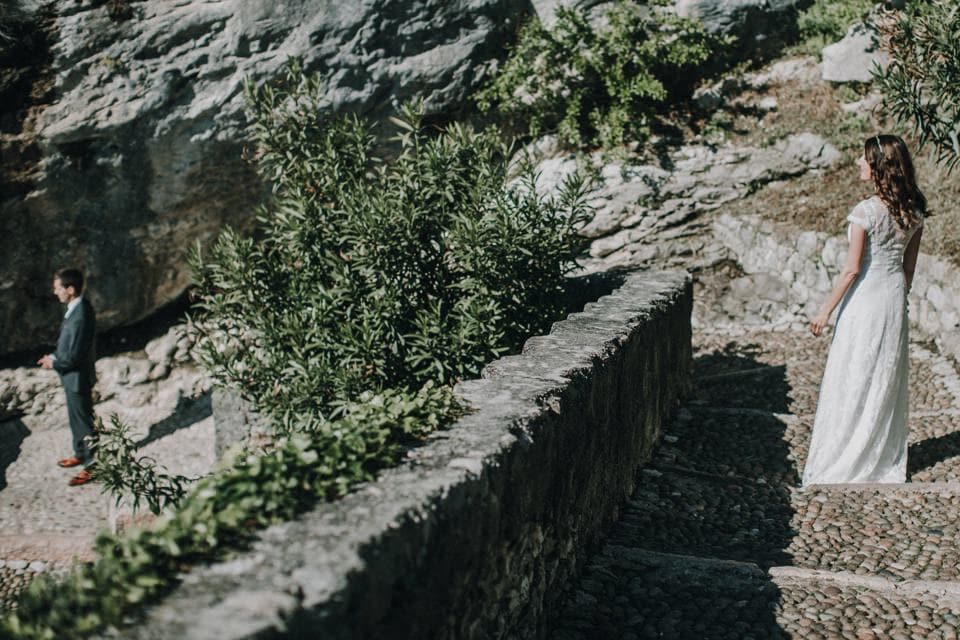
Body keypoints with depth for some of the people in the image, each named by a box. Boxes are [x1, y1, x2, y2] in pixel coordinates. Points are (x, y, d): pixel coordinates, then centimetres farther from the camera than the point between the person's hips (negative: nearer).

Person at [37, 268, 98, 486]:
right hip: (72, 376, 9)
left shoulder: (80, 317, -31)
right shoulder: (77, 306, 0)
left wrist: (54, 362, -11)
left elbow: (74, 356, -26)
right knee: (76, 418, 24)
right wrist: (54, 356, 3)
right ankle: (80, 454, 41)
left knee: (84, 421, 5)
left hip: (77, 377, -9)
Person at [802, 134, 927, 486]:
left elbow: (852, 269, -18)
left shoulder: (865, 211, -19)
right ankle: (887, 460, 26)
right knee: (888, 379, 16)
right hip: (894, 298, 7)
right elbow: (909, 266, 9)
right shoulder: (914, 210, 2)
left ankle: (839, 464, 12)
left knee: (852, 381, 3)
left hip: (865, 297, -7)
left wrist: (825, 311, -10)